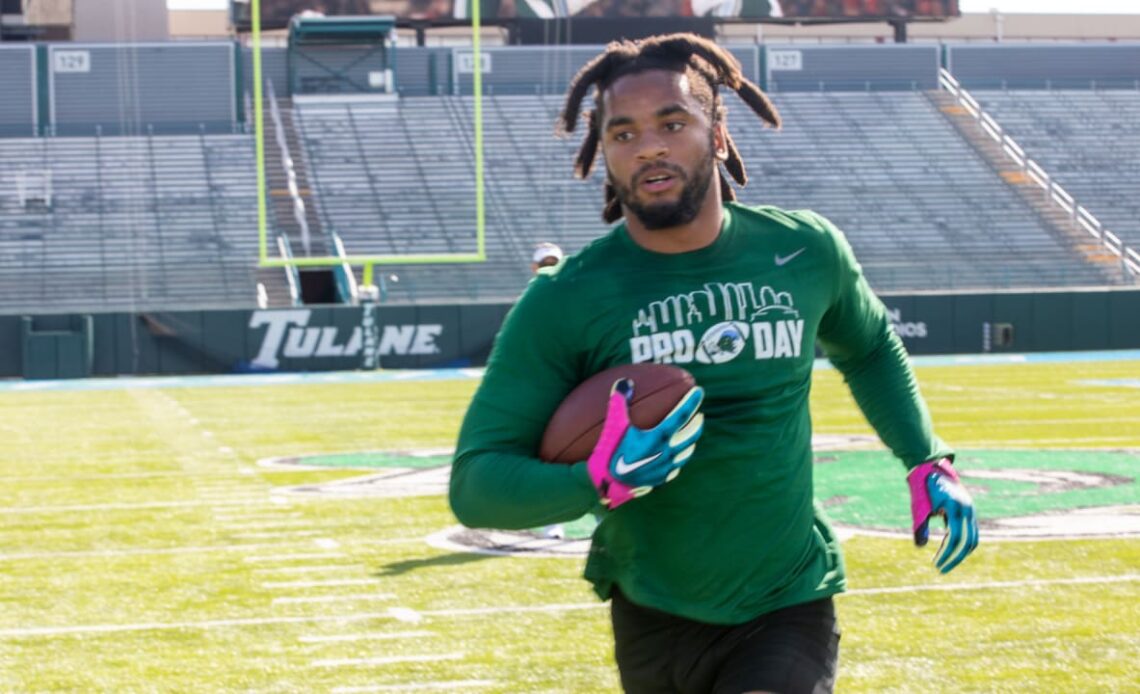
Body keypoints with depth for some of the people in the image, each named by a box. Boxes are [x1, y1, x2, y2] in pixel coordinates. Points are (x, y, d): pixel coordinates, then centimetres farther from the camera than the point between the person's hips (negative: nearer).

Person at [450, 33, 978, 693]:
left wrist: (929, 463, 8)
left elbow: (871, 349, 20)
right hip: (651, 619, 0)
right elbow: (474, 482, -15)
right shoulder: (563, 303, -13)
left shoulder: (807, 252, -4)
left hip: (788, 609, 0)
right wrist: (600, 483, -32)